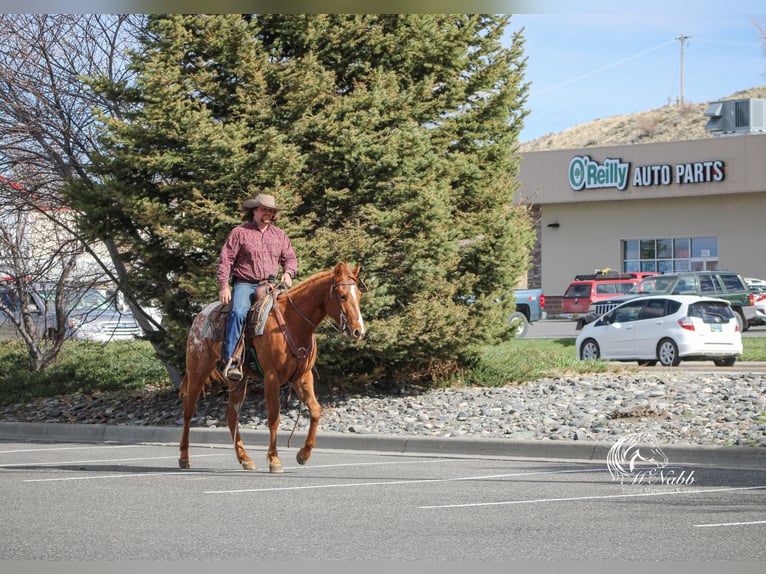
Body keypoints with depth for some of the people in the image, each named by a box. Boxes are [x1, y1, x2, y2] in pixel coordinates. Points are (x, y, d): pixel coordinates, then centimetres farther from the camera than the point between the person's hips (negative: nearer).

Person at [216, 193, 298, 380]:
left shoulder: (279, 235, 15)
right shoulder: (239, 232, 3)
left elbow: (290, 258, 20)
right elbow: (225, 260, -1)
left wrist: (288, 273, -3)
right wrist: (223, 286, -10)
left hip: (270, 285, 4)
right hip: (244, 284, -4)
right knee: (238, 313, -30)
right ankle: (229, 361, -35)